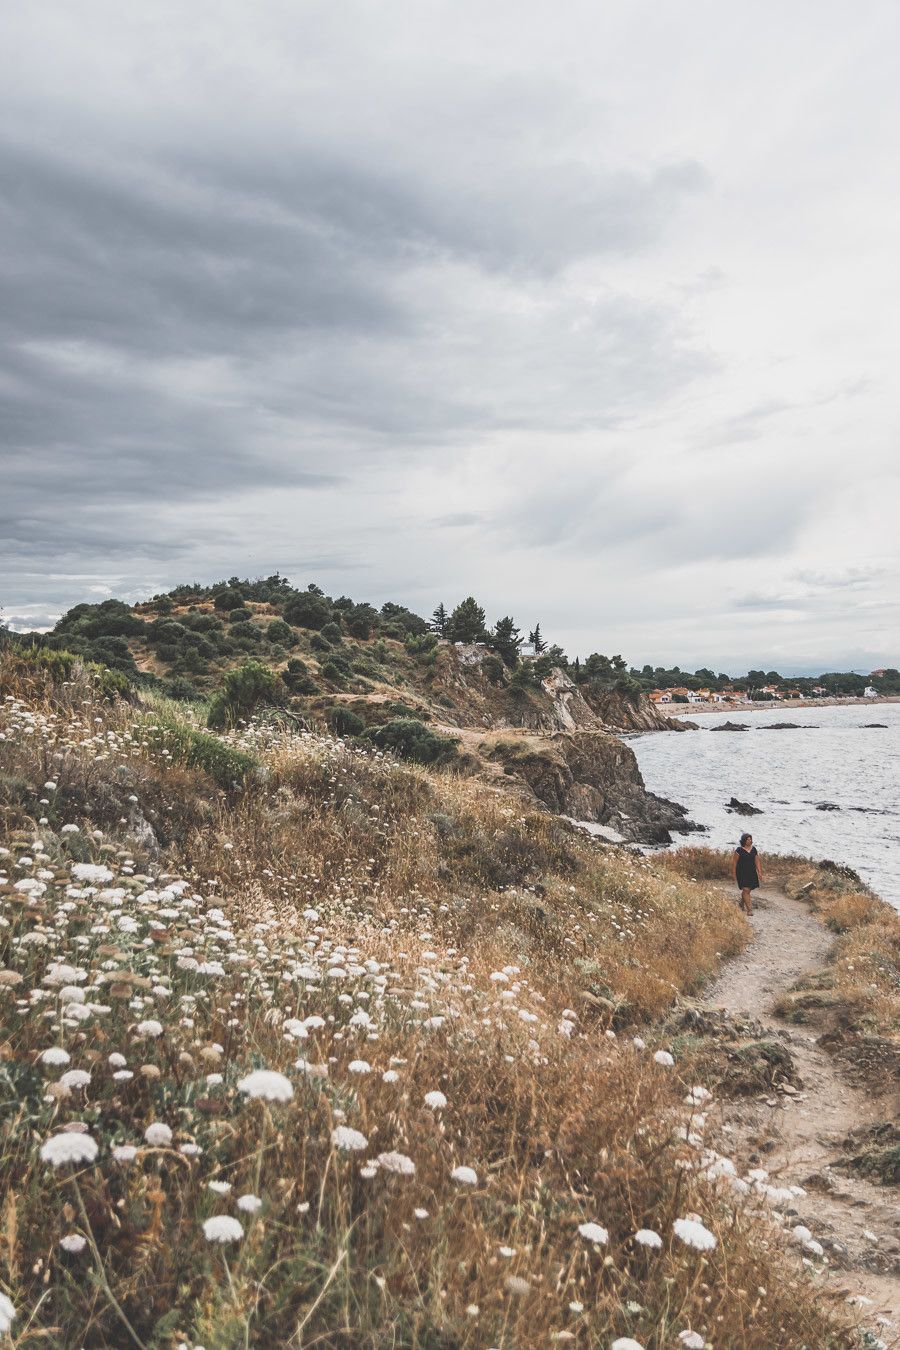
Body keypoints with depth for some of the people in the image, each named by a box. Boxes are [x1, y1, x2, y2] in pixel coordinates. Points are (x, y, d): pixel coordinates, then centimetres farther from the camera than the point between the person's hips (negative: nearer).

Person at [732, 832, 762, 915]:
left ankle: (742, 904, 37)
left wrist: (759, 872, 6)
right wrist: (733, 873, -6)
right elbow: (734, 862, -5)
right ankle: (749, 909, -12)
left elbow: (757, 862, 10)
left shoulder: (753, 849, 6)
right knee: (746, 890, -12)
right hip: (742, 873, -5)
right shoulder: (739, 850, -9)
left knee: (748, 890, 14)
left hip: (752, 873, 5)